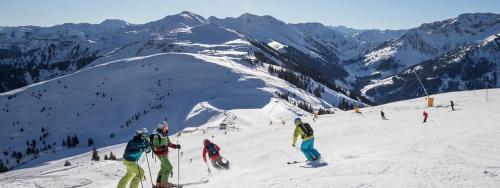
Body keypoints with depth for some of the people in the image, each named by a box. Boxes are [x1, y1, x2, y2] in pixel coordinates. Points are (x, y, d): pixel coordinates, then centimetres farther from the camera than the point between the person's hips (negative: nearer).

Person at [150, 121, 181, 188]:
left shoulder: (165, 135, 7)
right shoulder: (156, 136, -18)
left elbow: (169, 144, 17)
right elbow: (155, 148, -20)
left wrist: (176, 146, 4)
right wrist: (162, 147, -36)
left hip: (165, 154, 9)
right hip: (161, 154, -9)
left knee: (163, 168, 18)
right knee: (169, 167, -12)